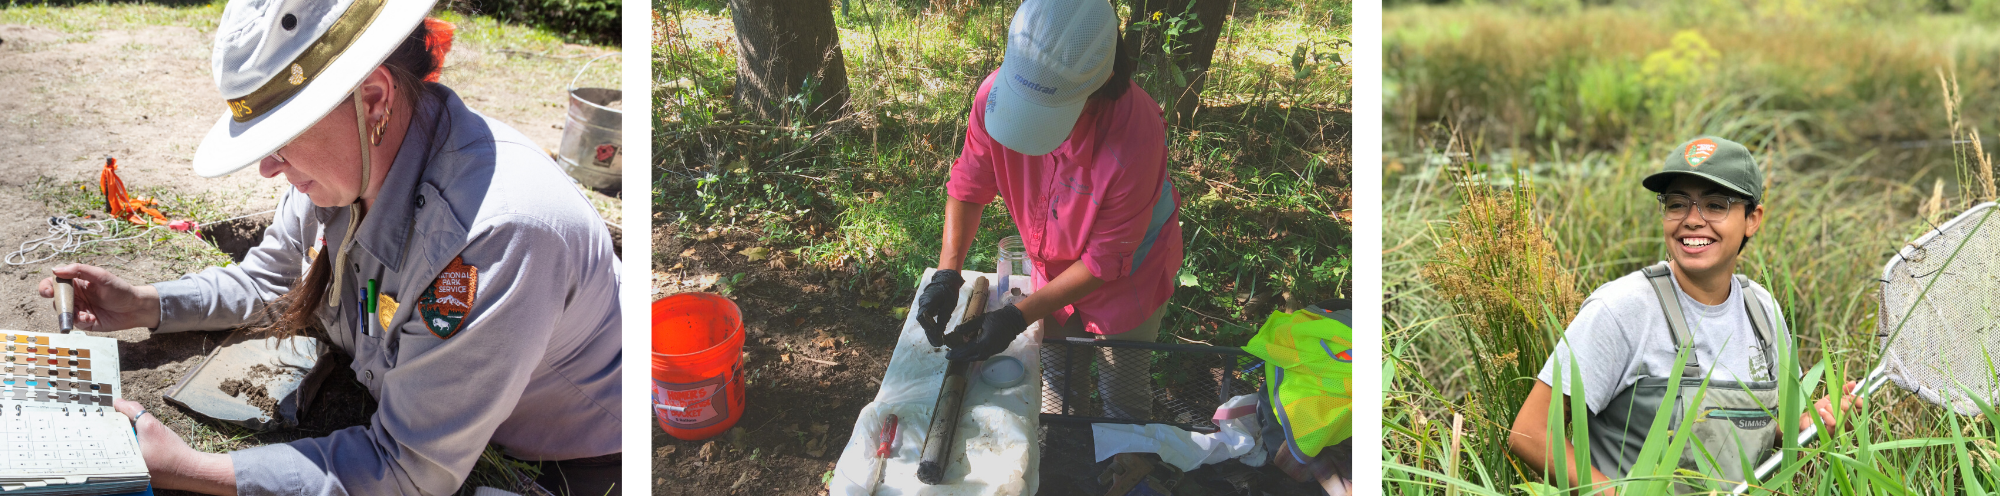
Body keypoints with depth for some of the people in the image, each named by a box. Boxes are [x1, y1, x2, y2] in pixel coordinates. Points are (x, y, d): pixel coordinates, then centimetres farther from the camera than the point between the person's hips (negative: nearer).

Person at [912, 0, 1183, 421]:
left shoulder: (1134, 138, -42)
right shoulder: (997, 93, -29)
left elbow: (1105, 261, -29)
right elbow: (968, 187, -12)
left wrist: (1018, 318, -30)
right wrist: (946, 275, -23)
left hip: (1126, 276, -4)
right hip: (1053, 272, 4)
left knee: (1123, 398, 18)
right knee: (1057, 383, 25)